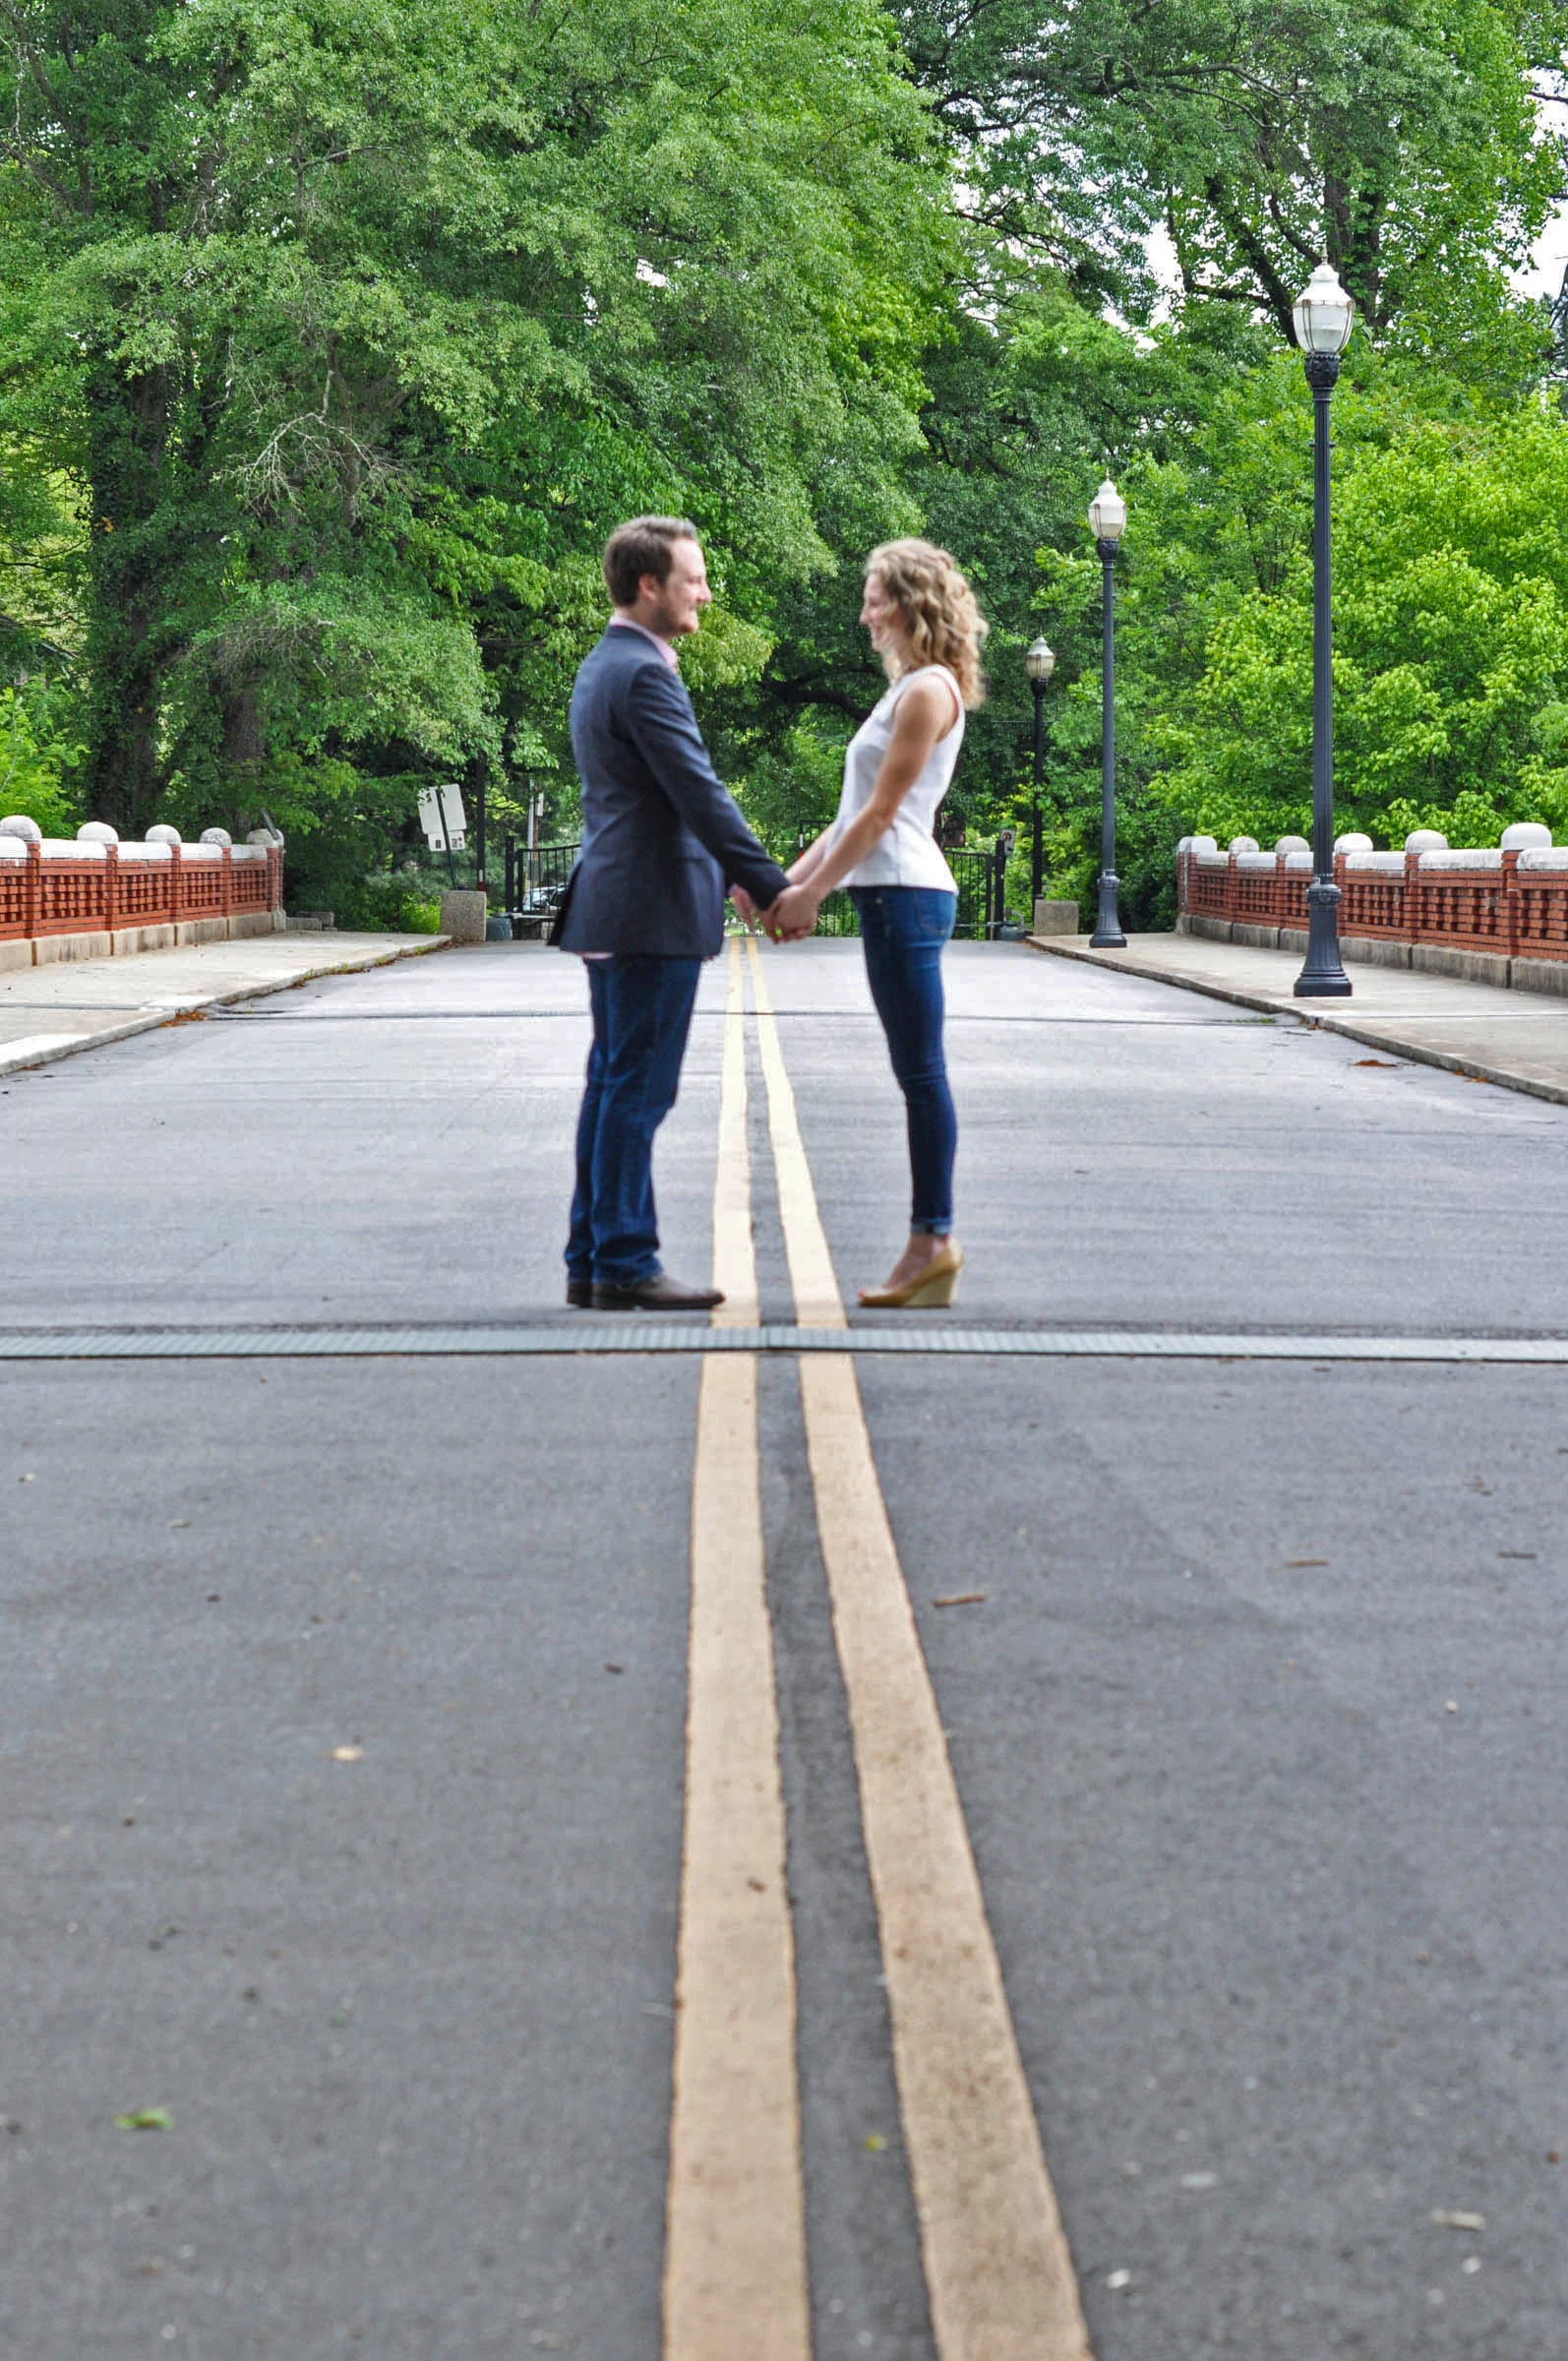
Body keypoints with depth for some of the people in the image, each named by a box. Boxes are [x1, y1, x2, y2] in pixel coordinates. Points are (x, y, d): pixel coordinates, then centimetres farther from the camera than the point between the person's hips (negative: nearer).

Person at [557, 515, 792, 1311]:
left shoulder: (601, 668, 17)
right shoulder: (643, 673, -15)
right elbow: (700, 794, -19)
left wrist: (728, 873, 22)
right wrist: (772, 887, -16)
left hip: (613, 907, 10)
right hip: (653, 912, -10)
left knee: (612, 1085, 11)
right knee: (638, 1088, -7)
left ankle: (592, 1260, 15)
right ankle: (624, 1266, -4)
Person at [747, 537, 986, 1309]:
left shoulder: (928, 691, -10)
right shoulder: (908, 689, 20)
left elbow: (881, 813, -14)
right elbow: (857, 811, 21)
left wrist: (810, 894, -11)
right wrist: (792, 879, 14)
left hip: (904, 894, -10)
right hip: (891, 893, 10)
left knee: (920, 1071, -8)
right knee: (917, 1072, 8)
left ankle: (935, 1239, -7)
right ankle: (931, 1243, 10)